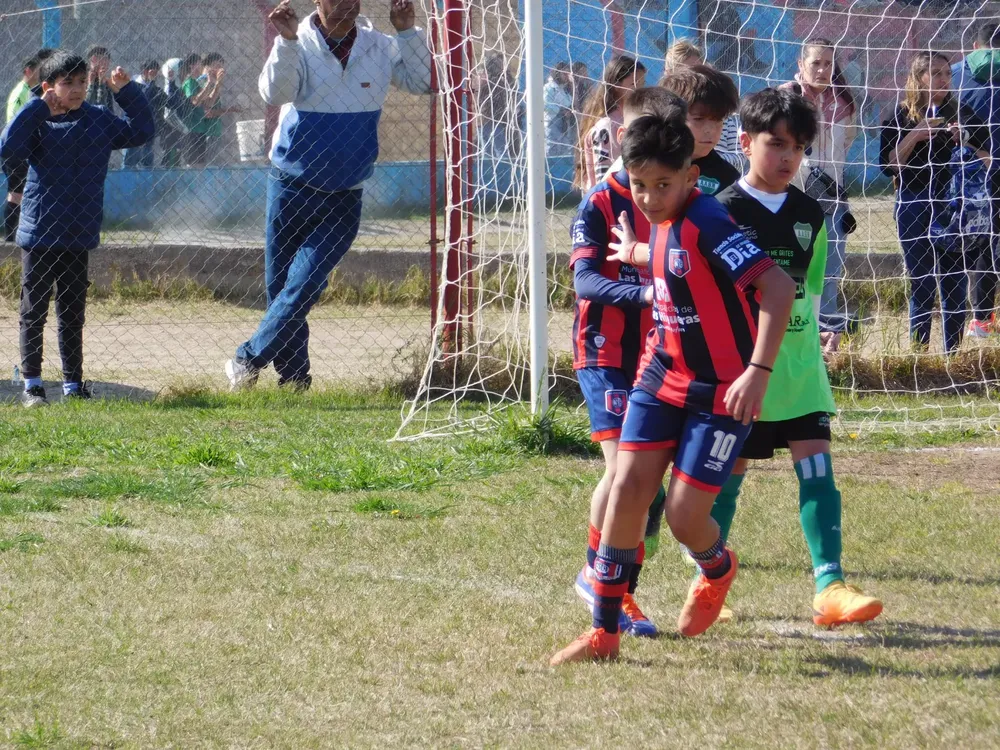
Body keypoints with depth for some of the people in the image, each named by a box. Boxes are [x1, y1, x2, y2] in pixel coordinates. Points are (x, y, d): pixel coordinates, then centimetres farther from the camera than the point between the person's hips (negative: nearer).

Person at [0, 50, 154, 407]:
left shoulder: (99, 121, 5)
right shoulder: (38, 123, -8)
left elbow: (140, 131, 11)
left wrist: (127, 93, 1)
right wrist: (39, 108, -22)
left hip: (78, 235, 4)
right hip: (38, 235, -4)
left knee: (72, 314, 12)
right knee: (34, 312, 3)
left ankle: (73, 383, 18)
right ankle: (31, 384, 8)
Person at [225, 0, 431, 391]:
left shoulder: (378, 48, -1)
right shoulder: (299, 46, -11)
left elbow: (422, 81, 2)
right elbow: (275, 93, -26)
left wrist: (408, 33, -11)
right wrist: (286, 42, -40)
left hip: (343, 200, 0)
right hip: (291, 189, 0)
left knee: (303, 286, -12)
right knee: (280, 287, 5)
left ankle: (247, 361, -2)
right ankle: (294, 379, 16)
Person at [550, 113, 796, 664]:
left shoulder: (706, 222, -23)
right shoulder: (663, 221, 2)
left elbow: (778, 287, -30)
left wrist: (759, 371, -34)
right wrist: (636, 255, 36)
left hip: (722, 391, -7)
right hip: (662, 376, 7)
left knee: (684, 517, -5)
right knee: (627, 489, -5)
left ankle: (717, 570, 33)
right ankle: (604, 634, 2)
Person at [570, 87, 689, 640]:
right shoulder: (601, 203, -8)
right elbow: (585, 279, -19)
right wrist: (643, 292, -35)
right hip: (608, 352, -5)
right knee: (624, 464, -15)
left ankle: (623, 592, 15)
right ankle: (597, 570, 4)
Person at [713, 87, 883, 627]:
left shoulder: (809, 214, 7)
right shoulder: (724, 211, -8)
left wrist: (803, 342, 14)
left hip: (798, 365, 4)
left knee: (816, 466, -7)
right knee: (729, 472, 5)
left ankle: (830, 587, -12)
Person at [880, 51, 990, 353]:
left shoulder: (962, 114, 6)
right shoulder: (902, 118, 3)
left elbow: (985, 160, 7)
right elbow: (888, 165, -4)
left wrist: (964, 143, -11)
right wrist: (914, 136, -15)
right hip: (916, 211, -1)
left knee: (956, 284, 2)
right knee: (921, 285, 0)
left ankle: (954, 352, 9)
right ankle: (918, 351, 7)